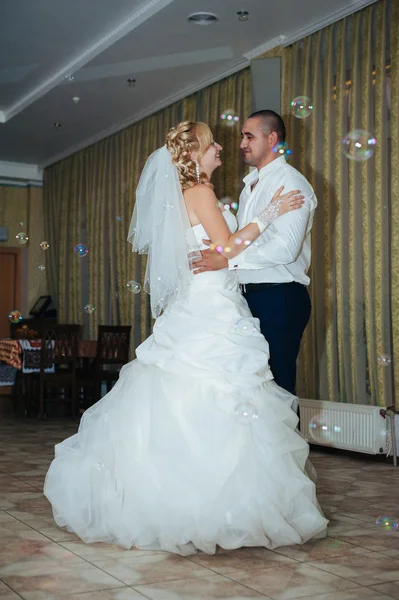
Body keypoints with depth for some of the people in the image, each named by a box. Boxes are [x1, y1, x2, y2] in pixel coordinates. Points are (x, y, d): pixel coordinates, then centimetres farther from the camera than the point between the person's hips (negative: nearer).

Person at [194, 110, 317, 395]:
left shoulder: (291, 182, -9)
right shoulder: (251, 185, 19)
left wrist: (229, 260, -22)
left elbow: (286, 247, -21)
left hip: (279, 297, -8)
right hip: (250, 295, 8)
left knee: (278, 385, -4)